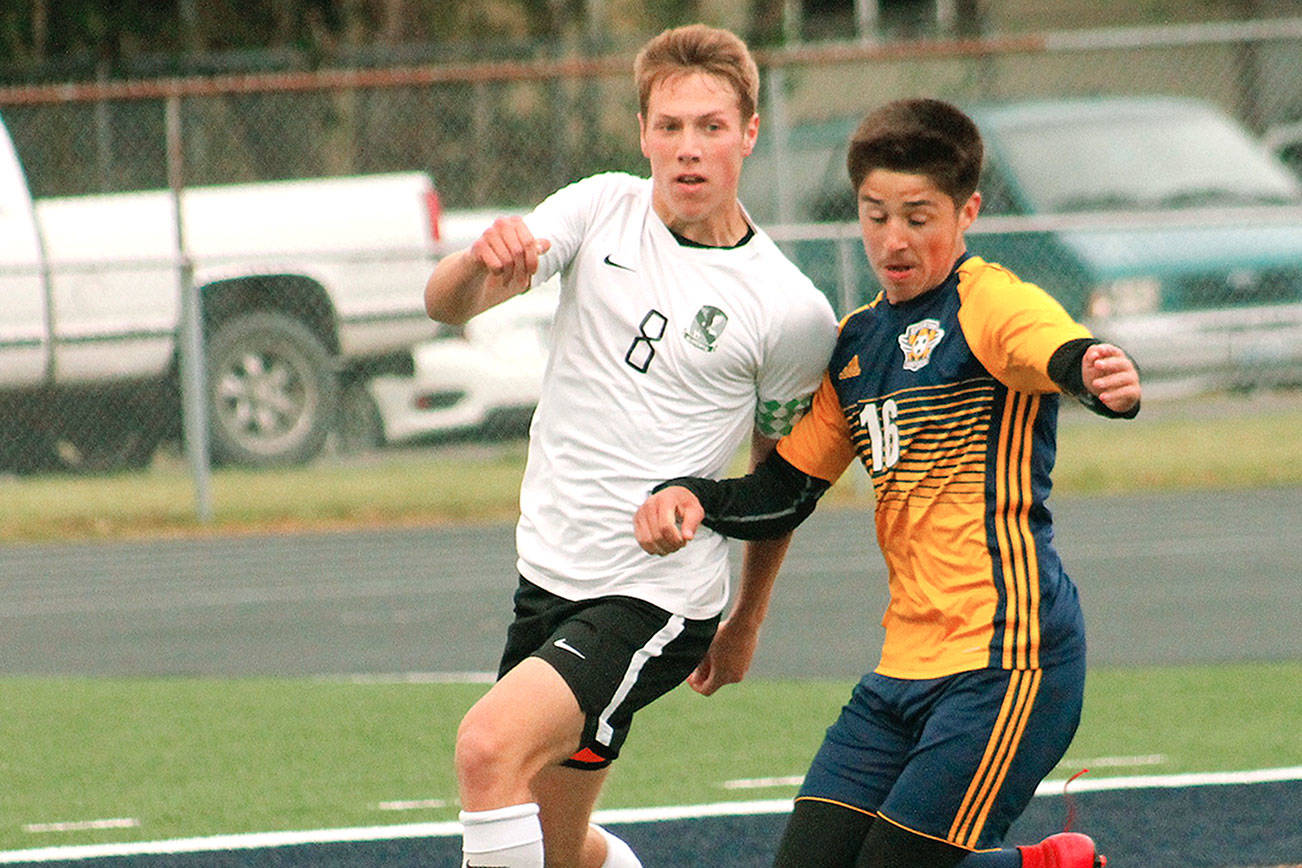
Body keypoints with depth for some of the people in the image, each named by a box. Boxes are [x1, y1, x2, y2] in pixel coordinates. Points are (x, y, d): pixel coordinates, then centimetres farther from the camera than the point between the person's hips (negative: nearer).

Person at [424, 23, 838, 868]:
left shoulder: (794, 313, -10)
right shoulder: (602, 210, 0)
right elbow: (445, 305, -10)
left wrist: (746, 622, 13)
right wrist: (479, 265, -33)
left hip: (657, 599, -6)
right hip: (548, 577, 6)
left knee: (491, 745, -27)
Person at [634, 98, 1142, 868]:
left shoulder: (991, 305, -9)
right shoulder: (856, 344, 15)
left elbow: (1064, 354, -32)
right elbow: (782, 495, 20)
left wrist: (1109, 379, -55)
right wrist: (694, 499, 0)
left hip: (1006, 655, -8)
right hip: (907, 662, 8)